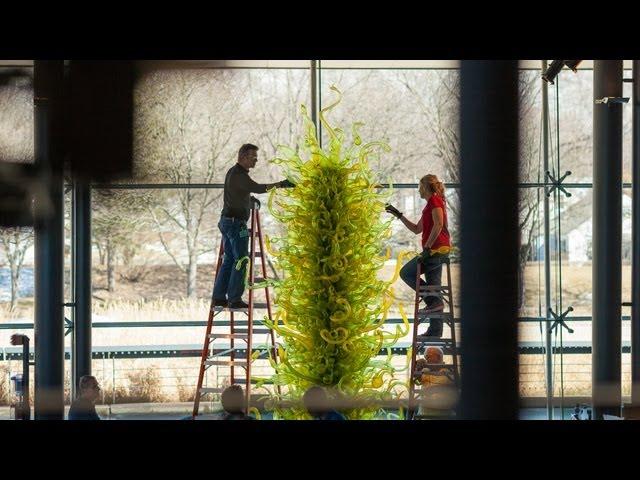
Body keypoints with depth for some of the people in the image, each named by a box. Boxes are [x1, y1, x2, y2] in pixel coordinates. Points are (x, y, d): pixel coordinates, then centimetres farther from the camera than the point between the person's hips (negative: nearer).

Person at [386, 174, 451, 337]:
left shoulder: (435, 200, -7)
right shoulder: (430, 205, 23)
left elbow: (438, 225, -20)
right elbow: (416, 229, 30)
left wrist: (427, 247, -20)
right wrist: (399, 215, 31)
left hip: (436, 249, -9)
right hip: (441, 250, 9)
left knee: (406, 273, -1)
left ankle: (434, 301, -8)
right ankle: (435, 331, 8)